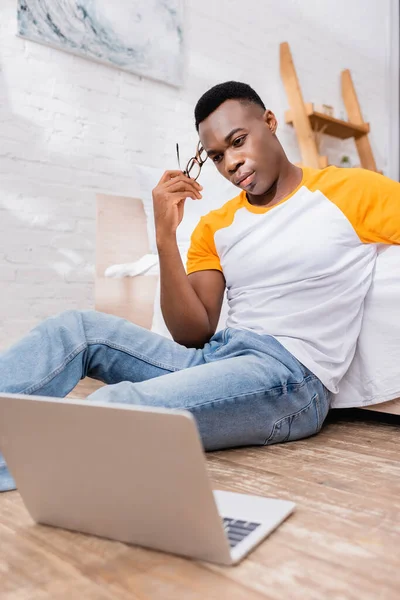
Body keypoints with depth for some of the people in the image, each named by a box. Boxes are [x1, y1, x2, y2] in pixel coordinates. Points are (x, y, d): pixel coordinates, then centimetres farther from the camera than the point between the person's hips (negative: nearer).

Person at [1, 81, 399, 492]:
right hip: (214, 357, 5)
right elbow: (192, 336, 4)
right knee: (80, 327, -9)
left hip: (291, 375, -5)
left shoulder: (356, 191, 2)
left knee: (115, 406, -27)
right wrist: (165, 235, -6)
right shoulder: (214, 227, 13)